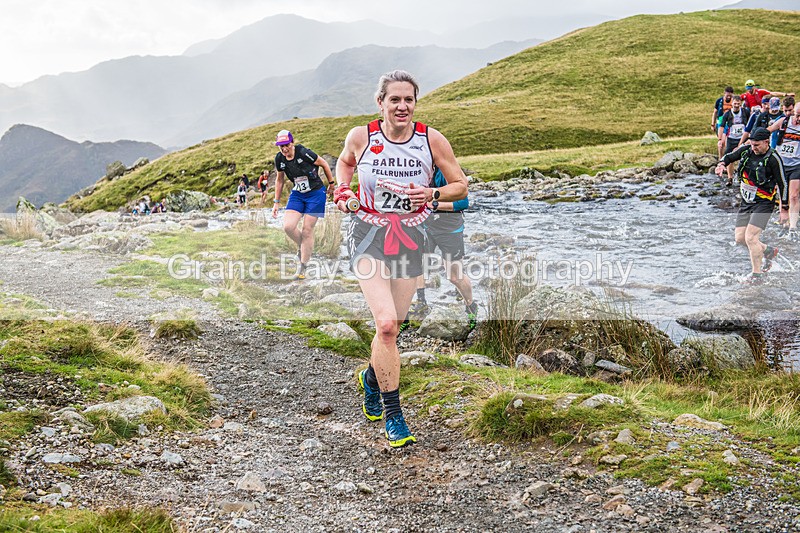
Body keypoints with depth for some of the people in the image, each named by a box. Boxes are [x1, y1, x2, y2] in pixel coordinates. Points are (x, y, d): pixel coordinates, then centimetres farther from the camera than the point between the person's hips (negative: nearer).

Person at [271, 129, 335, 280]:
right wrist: (276, 202, 13)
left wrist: (331, 183, 2)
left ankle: (302, 268, 7)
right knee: (288, 226, -14)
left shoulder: (304, 153, -21)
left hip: (316, 193, -4)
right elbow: (279, 180, 11)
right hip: (297, 194, 5)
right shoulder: (279, 159, -5)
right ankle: (301, 246, 19)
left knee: (307, 230, -4)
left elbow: (324, 164, -6)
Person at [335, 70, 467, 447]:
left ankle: (371, 378, 44)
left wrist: (432, 194, -17)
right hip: (368, 235, -2)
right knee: (386, 323, -17)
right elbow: (345, 161, 18)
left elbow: (461, 186, 1)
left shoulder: (432, 140, -6)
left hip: (410, 239, 2)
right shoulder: (361, 137, -6)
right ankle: (393, 416, -5)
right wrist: (342, 188, -1)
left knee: (392, 325, 10)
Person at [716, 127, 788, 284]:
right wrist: (722, 164, -11)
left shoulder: (773, 159, -16)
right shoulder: (746, 150, -1)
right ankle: (768, 251, 31)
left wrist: (784, 209, -5)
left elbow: (782, 184, -9)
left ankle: (757, 275, -3)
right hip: (746, 201, 7)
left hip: (764, 203, -7)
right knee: (740, 238, 5)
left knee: (750, 237, -17)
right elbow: (729, 156, 14)